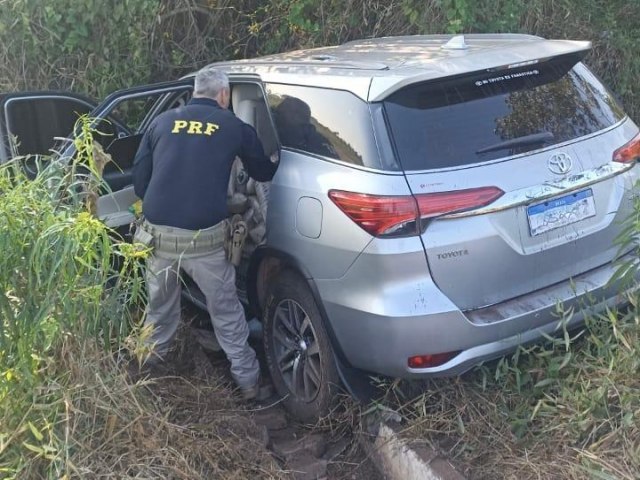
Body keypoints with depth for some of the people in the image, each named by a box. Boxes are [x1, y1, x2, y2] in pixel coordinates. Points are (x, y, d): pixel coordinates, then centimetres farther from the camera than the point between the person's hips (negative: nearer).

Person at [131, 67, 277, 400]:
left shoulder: (163, 122, 12)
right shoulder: (233, 126, 6)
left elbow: (139, 179, 13)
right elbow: (263, 172, 21)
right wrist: (275, 166, 44)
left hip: (157, 232, 3)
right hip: (204, 237, -3)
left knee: (159, 305, 25)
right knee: (226, 311, 12)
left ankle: (152, 360, 44)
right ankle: (247, 379, 21)